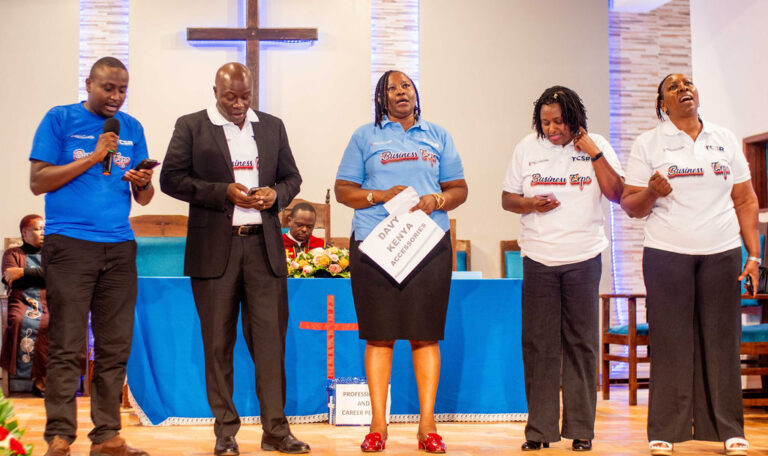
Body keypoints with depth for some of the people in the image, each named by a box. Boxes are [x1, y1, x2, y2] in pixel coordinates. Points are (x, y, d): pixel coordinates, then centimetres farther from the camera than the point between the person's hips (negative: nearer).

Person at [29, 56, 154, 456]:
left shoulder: (131, 128, 16)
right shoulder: (60, 120, 4)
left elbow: (143, 198, 17)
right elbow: (37, 182, -3)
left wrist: (143, 184, -7)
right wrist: (94, 157, -9)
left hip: (119, 246, 4)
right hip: (69, 243, -4)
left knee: (115, 347, 4)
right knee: (66, 346, -5)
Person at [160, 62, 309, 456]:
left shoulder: (272, 126, 15)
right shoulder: (191, 127, 5)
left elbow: (291, 176, 19)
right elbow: (171, 178, -2)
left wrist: (277, 194, -4)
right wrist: (223, 192, -12)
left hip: (264, 246, 2)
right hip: (214, 249, -2)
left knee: (271, 338, -1)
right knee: (218, 343, 3)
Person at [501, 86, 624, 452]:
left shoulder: (597, 147, 4)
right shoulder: (527, 148, 7)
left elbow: (616, 194, -5)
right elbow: (507, 198, 10)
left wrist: (594, 153, -11)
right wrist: (532, 204, -10)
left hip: (583, 259, -1)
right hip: (538, 259, 1)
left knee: (581, 343, 2)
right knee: (538, 343, 0)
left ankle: (581, 429, 10)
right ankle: (539, 429, 8)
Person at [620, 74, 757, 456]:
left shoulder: (726, 140, 12)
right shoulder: (648, 144, 5)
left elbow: (745, 201, 11)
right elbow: (629, 206, 3)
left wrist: (754, 253, 4)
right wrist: (651, 192, -18)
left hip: (722, 252, 2)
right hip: (666, 253, -2)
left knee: (722, 339, 2)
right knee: (670, 342, -2)